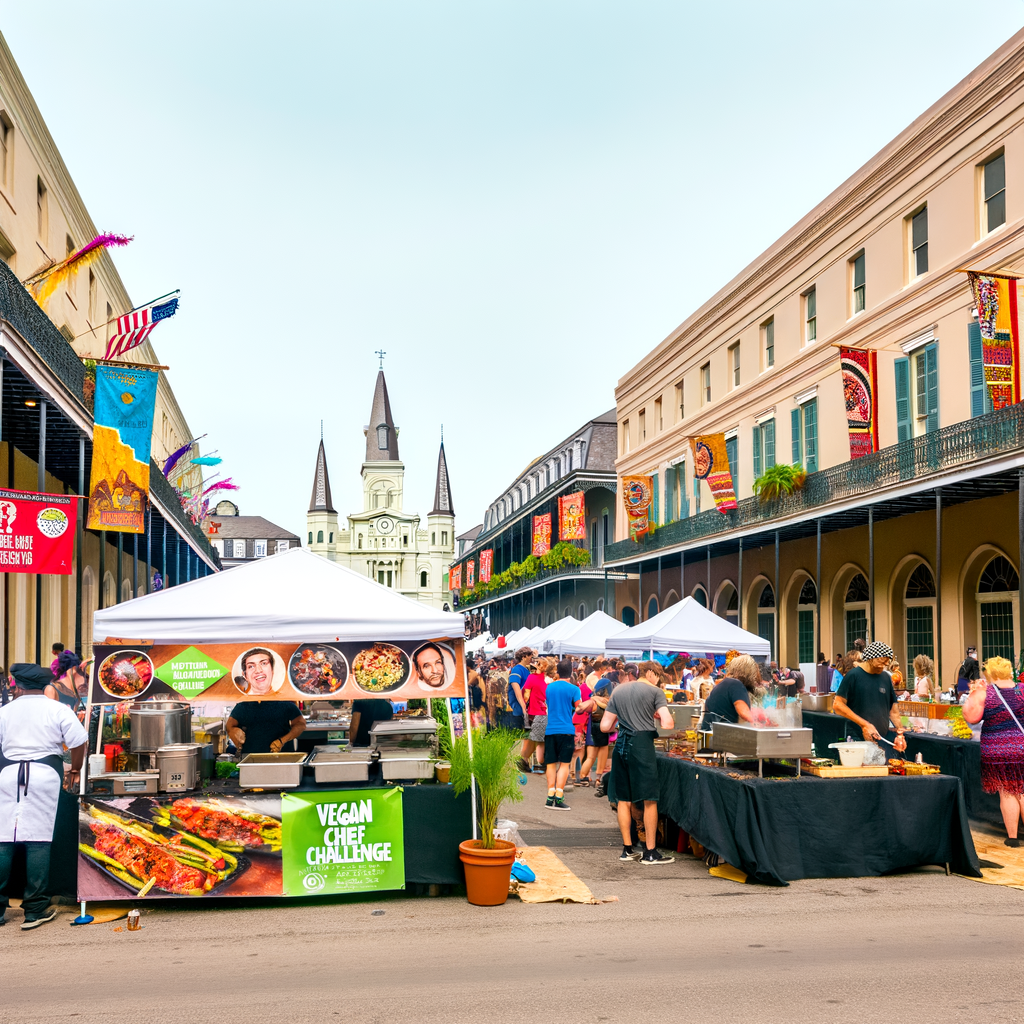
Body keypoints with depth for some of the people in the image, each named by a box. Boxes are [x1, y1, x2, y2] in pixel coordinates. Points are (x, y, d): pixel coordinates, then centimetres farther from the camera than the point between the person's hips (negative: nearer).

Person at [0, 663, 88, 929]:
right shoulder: (58, 709, 4)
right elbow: (80, 742, -2)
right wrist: (75, 770, 12)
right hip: (44, 774, -2)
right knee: (38, 840, -2)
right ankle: (35, 911, -1)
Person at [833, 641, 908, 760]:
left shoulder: (885, 677, 14)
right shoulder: (853, 675, -5)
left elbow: (893, 708, 20)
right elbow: (838, 705, -10)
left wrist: (899, 732, 6)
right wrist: (864, 724, -15)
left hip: (881, 740, 5)